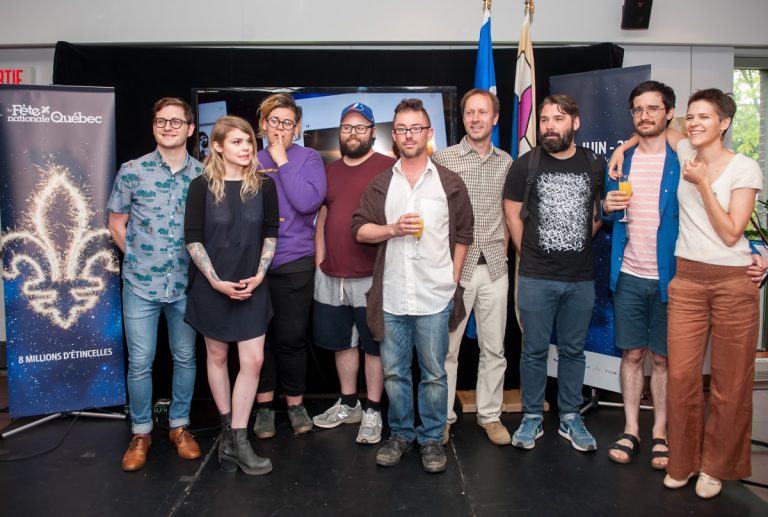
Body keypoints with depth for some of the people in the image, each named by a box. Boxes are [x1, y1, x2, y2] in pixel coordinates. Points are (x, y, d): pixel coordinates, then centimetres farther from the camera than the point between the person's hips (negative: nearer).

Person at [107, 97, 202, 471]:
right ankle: (141, 432, 24)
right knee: (140, 362, 6)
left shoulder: (203, 175, 0)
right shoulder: (132, 171, -2)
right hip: (141, 284, -1)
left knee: (185, 358, 11)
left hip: (187, 285, 1)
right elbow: (116, 223, 6)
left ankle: (180, 425, 29)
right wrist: (142, 258, 2)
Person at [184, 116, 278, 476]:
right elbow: (193, 239, -7)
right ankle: (228, 428, 29)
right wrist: (216, 281, -14)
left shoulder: (263, 185, -1)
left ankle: (236, 439, 8)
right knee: (216, 355, 11)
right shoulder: (202, 186, -7)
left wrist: (260, 274, -8)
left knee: (253, 360, -3)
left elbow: (270, 234, 4)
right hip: (211, 286, -1)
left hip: (251, 285, 2)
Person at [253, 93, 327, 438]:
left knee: (291, 338, 5)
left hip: (294, 263, -2)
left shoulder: (308, 158, 1)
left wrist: (282, 162, -11)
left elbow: (308, 202, -16)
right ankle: (264, 406, 24)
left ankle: (295, 403, 24)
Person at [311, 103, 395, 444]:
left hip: (372, 277, -6)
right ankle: (348, 404, 32)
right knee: (341, 342, 16)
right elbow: (322, 218, 17)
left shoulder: (389, 168, -6)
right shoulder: (329, 171, 14)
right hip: (331, 276, 6)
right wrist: (319, 260, 11)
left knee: (374, 345, 5)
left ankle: (372, 412, 18)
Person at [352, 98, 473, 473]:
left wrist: (452, 279, 1)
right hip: (391, 297, 2)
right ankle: (400, 434, 28)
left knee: (434, 373, 7)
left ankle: (431, 439, 23)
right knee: (394, 372, 11)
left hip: (435, 296, -2)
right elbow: (360, 230, 6)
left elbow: (463, 235, 6)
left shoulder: (449, 183, 4)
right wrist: (393, 229, -11)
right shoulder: (380, 184, 9)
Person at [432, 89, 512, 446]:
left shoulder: (506, 162, 9)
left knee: (494, 347, 11)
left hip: (494, 268, 4)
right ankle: (443, 418, 19)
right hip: (455, 266, -3)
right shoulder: (443, 158, -2)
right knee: (447, 346, 4)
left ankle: (490, 415, 26)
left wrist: (503, 251, 7)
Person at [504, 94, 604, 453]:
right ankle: (532, 417, 22)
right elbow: (512, 213, 3)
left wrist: (585, 236, 3)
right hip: (536, 278, -2)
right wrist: (529, 254, 2)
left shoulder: (595, 166, 4)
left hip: (581, 278, 2)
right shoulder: (526, 164, -1)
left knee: (573, 351, 13)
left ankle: (570, 417, 28)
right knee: (535, 351, 7)